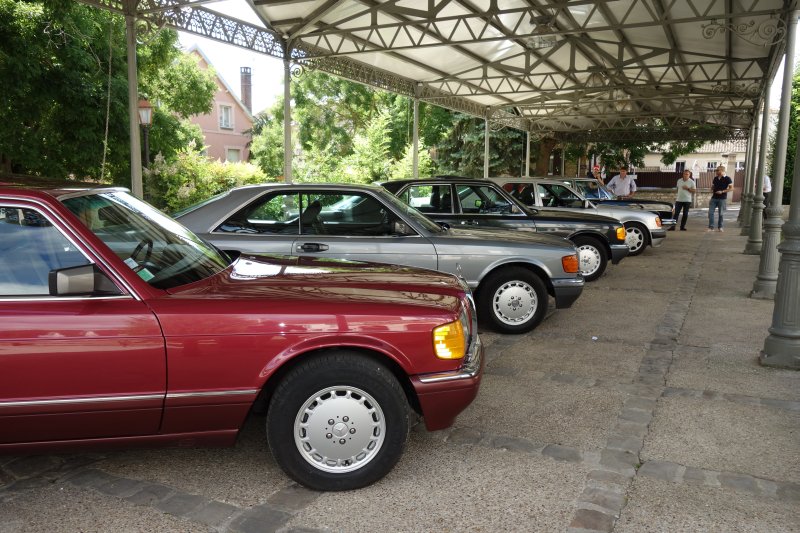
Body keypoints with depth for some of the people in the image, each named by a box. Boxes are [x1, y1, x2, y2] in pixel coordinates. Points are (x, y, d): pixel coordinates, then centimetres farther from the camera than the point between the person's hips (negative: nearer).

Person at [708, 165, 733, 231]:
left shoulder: (727, 179, -5)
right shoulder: (715, 178, 10)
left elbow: (731, 188, -8)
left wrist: (722, 191, -17)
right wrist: (712, 190, 0)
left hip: (722, 199, -4)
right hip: (714, 198, 4)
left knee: (721, 213, 4)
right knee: (710, 212, -4)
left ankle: (720, 227, 15)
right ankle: (711, 227, -2)